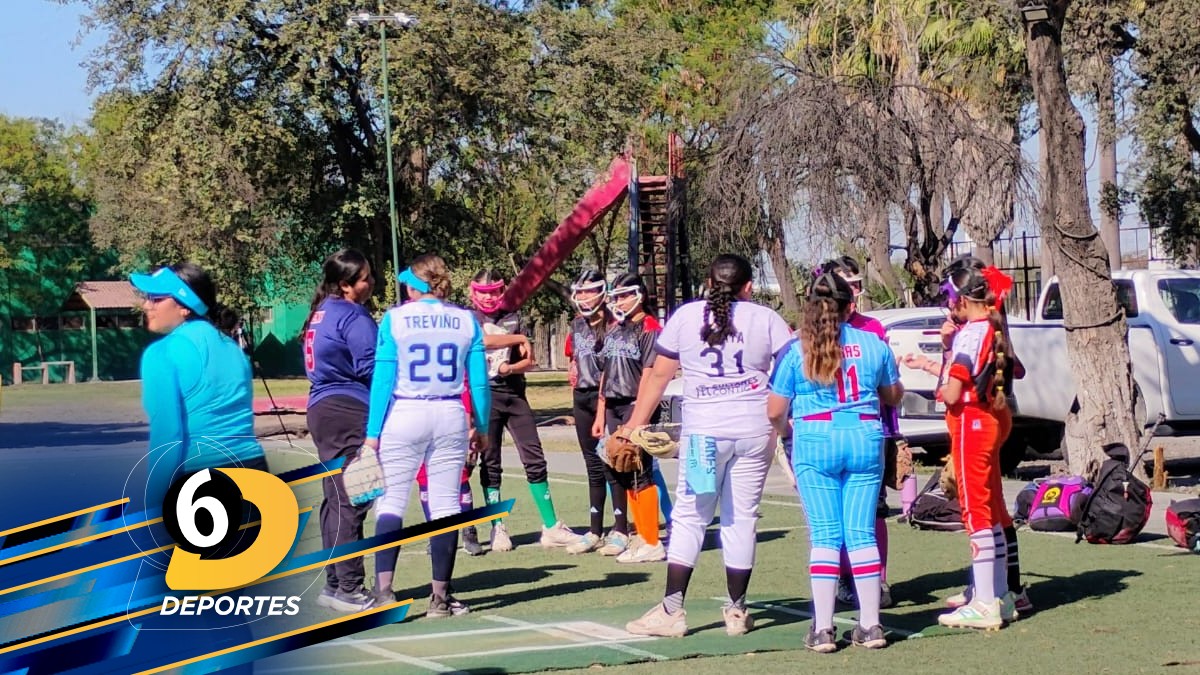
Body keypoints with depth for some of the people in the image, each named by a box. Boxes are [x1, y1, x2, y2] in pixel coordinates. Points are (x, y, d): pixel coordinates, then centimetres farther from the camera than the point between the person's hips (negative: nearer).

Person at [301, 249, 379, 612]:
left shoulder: (321, 314, 17)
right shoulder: (353, 317, -11)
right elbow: (372, 367, -17)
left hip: (323, 410, 10)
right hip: (349, 413, -10)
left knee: (336, 501, 13)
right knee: (351, 501, -9)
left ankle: (335, 585, 17)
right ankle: (349, 589, -9)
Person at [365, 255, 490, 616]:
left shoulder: (395, 319, -1)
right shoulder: (466, 321, 5)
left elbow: (383, 379, -4)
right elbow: (479, 380, 5)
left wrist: (373, 432, -1)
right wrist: (481, 426, 16)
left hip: (403, 417, -2)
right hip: (450, 418, 2)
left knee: (391, 501, 2)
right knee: (446, 505, 5)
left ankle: (384, 590, -8)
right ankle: (440, 596, 8)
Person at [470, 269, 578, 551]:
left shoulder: (514, 319, 13)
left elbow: (528, 361, 9)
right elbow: (482, 339, -17)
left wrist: (511, 368, -12)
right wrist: (519, 339, -6)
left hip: (515, 395, 3)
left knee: (535, 459, -2)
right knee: (490, 464, 2)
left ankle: (551, 528, -1)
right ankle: (498, 529, 8)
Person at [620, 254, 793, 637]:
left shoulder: (685, 317, 5)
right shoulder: (766, 319, 4)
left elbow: (658, 376, 6)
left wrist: (634, 426, 10)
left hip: (703, 431, 0)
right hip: (754, 433, 1)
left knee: (689, 517, 5)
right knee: (742, 518, 8)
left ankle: (672, 610, 0)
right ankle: (737, 612, 13)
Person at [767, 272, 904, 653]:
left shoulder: (796, 351, -1)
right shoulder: (873, 345, 6)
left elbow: (774, 411, 2)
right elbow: (892, 396, 21)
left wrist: (783, 429, 25)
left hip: (815, 442, -2)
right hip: (864, 439, 2)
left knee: (825, 535, 1)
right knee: (862, 533, 6)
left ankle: (823, 629, -2)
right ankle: (870, 625, 7)